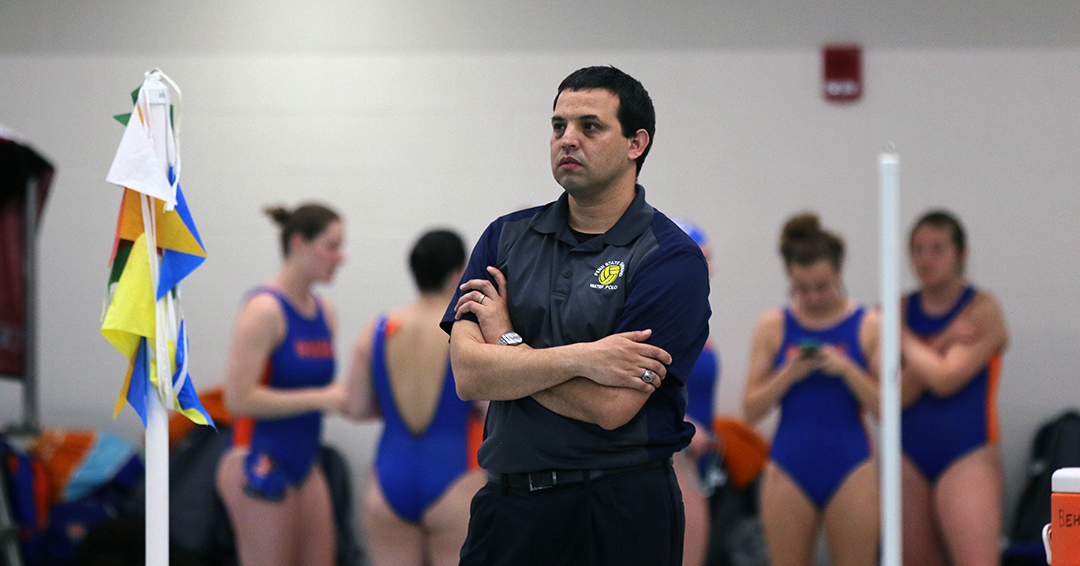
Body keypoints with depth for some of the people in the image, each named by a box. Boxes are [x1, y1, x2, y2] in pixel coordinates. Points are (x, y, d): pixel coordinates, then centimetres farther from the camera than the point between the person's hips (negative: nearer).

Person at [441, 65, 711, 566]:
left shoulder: (671, 258, -8)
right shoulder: (507, 238, 7)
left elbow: (610, 406, -17)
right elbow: (468, 375, -5)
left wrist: (507, 343, -6)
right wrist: (579, 358, -18)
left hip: (620, 518, -4)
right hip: (508, 504, 4)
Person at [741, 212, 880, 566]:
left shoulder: (868, 326, 0)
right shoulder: (774, 327, 3)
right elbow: (752, 409, 2)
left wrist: (847, 369, -17)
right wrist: (789, 375, -13)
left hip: (850, 470, -1)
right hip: (789, 469, 1)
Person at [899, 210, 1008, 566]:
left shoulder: (982, 309, -4)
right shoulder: (899, 311, 7)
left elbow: (946, 379, -16)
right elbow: (897, 395, -5)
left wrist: (905, 340, -2)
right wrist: (943, 342, -14)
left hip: (968, 457, -4)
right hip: (910, 460, 4)